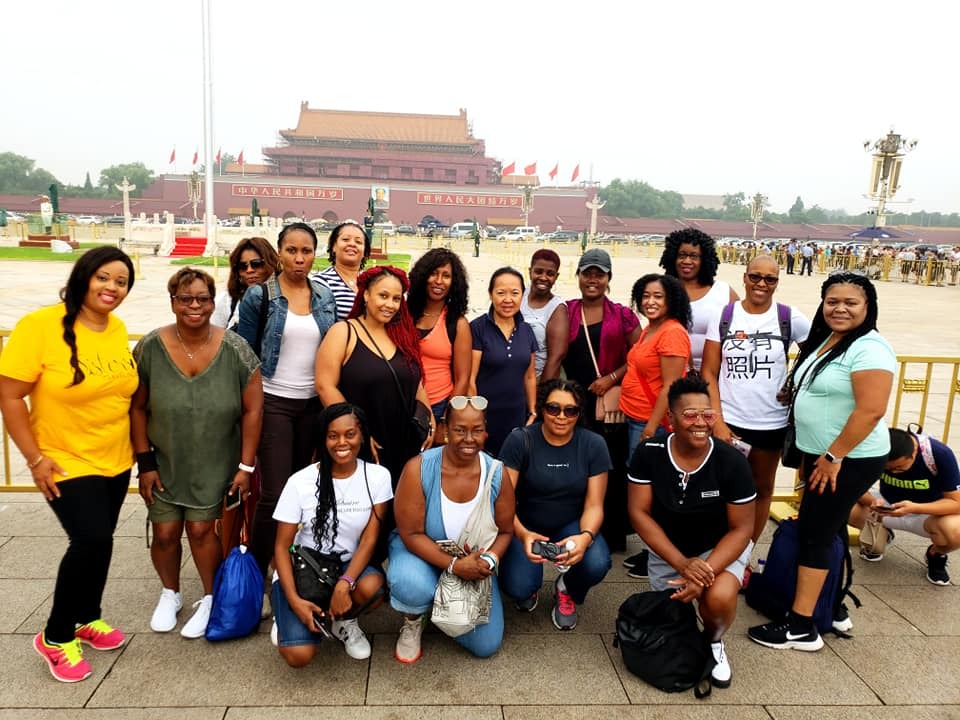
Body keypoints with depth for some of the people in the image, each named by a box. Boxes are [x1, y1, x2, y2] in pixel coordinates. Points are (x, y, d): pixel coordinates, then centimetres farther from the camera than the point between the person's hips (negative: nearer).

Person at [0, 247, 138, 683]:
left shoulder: (118, 331, 0)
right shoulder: (40, 326, -18)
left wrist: (135, 446, 13)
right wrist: (35, 458, -16)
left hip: (115, 461, 6)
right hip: (66, 463, -6)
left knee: (96, 542, 16)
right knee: (92, 541, -12)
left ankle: (88, 618, 38)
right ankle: (55, 636, 11)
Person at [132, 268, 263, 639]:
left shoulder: (234, 349, -13)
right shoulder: (151, 347, -9)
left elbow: (252, 409, -9)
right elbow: (137, 408, -2)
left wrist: (246, 466, -9)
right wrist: (145, 463, -3)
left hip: (214, 464, -1)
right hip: (164, 463, 2)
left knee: (201, 529, -2)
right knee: (165, 532, 5)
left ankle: (211, 599, 23)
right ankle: (170, 593, 34)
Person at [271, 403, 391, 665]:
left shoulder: (377, 476, -9)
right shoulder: (300, 482, -12)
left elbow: (370, 538, -11)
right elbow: (282, 546, -7)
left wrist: (344, 584, -26)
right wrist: (294, 600, -21)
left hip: (348, 567, 2)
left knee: (372, 587, -34)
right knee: (299, 656, -22)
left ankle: (344, 622, 2)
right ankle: (287, 617, 14)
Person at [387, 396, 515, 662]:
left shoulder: (496, 473, -15)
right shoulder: (419, 468, -24)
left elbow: (504, 531, -4)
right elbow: (411, 534, -20)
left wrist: (489, 560, -25)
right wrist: (454, 565, -31)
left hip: (473, 562, 3)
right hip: (421, 551, -3)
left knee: (486, 646, -4)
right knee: (412, 588, -38)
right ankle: (412, 621, 2)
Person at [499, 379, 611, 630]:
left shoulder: (594, 445, -10)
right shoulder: (519, 440, -16)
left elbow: (594, 505, -11)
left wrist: (585, 536, -34)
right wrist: (522, 534, -38)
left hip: (571, 524, 2)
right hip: (526, 525, -1)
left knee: (597, 564, -29)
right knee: (518, 588, -26)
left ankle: (566, 590, 9)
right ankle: (530, 587, 17)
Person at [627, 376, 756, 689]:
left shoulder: (732, 462, -23)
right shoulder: (648, 453, -20)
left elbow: (741, 528, -16)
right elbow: (639, 513, -16)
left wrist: (706, 570, -30)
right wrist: (682, 564, -25)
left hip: (720, 547, -2)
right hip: (667, 548, 2)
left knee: (718, 598, -31)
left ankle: (713, 643, 5)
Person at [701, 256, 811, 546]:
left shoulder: (791, 319, -2)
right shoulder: (723, 316, -2)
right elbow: (708, 373, -3)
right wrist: (717, 421, -9)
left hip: (771, 423, 1)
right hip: (728, 422, -1)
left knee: (762, 490, 13)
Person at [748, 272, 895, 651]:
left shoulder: (869, 349, -18)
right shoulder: (824, 341, 10)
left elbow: (871, 410, -25)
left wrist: (834, 457, -21)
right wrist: (811, 456, 17)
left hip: (851, 459, -9)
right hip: (821, 455, 9)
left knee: (814, 534, -4)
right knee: (822, 531, 15)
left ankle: (801, 626, 5)